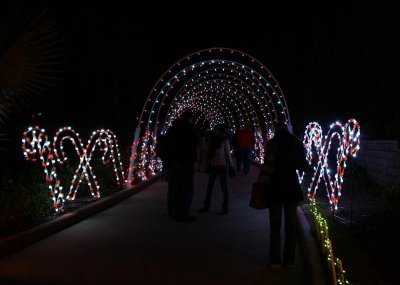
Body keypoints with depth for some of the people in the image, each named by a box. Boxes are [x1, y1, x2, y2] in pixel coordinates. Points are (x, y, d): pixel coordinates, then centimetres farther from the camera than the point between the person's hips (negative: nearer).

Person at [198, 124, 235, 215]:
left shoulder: (224, 141, -7)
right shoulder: (213, 140, 6)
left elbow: (228, 154, -5)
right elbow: (210, 153, 12)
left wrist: (230, 166, -9)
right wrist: (209, 164, 12)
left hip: (222, 166, -6)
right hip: (213, 166, 6)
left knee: (224, 187, 3)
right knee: (209, 186, 10)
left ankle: (225, 208, 10)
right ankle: (206, 206, 20)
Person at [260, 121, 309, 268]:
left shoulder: (271, 143, -6)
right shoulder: (297, 143, 1)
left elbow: (267, 166, -10)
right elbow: (304, 167, 3)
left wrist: (262, 175, 6)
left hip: (276, 187, -2)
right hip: (293, 188, 2)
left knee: (275, 225, 7)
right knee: (291, 224, 11)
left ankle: (275, 260, 9)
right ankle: (289, 260, 16)